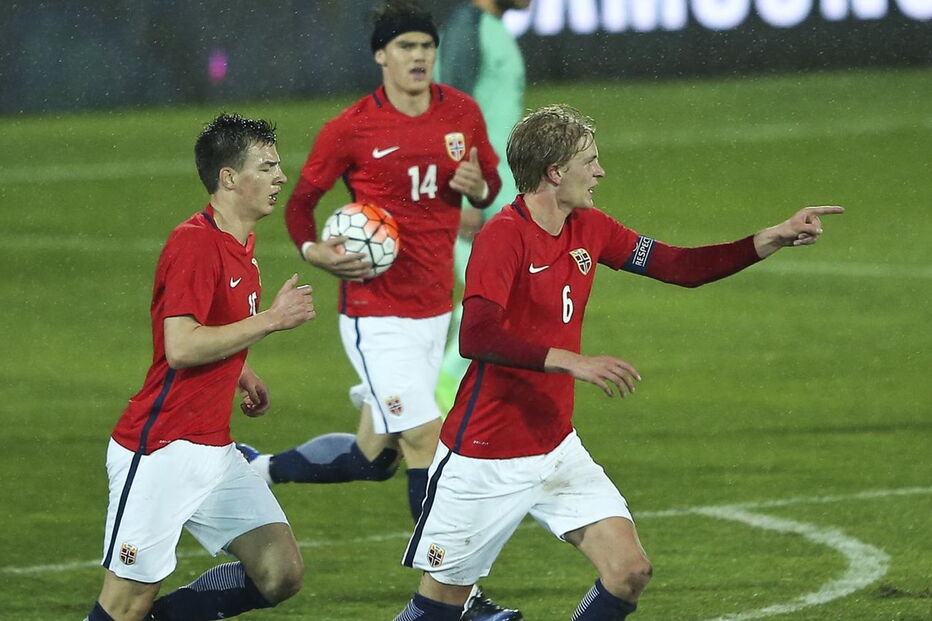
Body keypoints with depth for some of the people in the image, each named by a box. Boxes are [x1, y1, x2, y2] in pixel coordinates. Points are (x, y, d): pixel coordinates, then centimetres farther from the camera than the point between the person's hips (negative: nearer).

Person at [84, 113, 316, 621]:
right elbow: (181, 347, -25)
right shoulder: (193, 243, -16)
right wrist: (270, 319, -18)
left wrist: (239, 374, 12)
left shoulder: (240, 244, 13)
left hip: (215, 452, 9)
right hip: (160, 451, -9)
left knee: (282, 575, 0)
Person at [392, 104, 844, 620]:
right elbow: (476, 337, -32)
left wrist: (774, 239, 0)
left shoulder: (587, 229, 5)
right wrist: (573, 362, -38)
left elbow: (681, 267, 10)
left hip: (556, 450, 7)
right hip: (485, 461, -7)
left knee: (629, 571, -6)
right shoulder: (504, 235, -19)